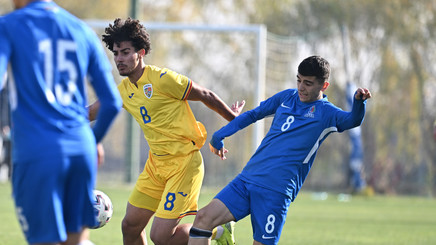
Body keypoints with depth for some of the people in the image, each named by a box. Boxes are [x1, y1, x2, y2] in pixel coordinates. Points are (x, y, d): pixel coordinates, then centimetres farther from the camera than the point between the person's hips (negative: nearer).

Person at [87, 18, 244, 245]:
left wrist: (234, 119, 7)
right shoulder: (123, 91, 7)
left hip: (184, 163, -8)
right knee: (130, 226, 6)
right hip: (156, 164, 8)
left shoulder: (162, 79, -16)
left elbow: (206, 95, -6)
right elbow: (90, 112, 17)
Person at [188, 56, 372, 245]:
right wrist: (219, 136, 26)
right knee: (203, 218, -10)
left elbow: (352, 120, -22)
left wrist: (359, 101, -43)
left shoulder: (326, 112, -2)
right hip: (246, 179, 5)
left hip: (276, 192, -5)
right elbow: (254, 114, 28)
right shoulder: (287, 97, 15)